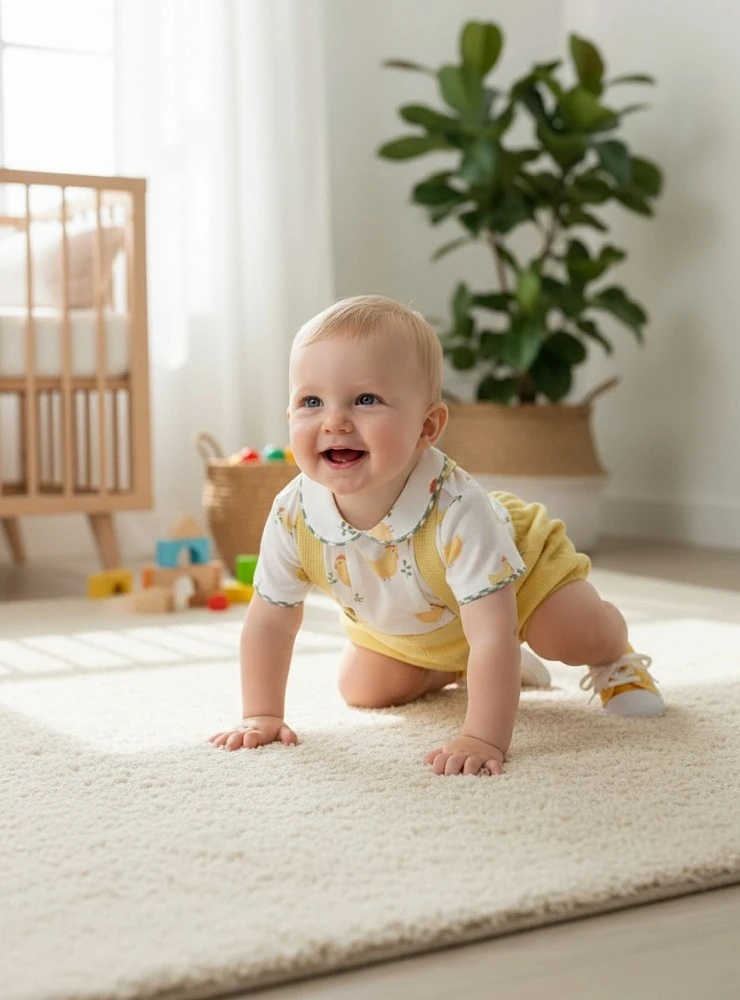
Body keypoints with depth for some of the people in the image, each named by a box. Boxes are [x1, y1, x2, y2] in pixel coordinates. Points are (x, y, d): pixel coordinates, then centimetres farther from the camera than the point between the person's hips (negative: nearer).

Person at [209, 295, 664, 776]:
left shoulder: (457, 511, -46)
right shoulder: (293, 515, -32)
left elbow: (493, 634, -45)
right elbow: (270, 621, -16)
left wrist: (484, 740, -50)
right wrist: (261, 715, -18)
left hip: (516, 569, -4)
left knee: (577, 636, -23)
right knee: (363, 690, 0)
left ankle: (615, 657, 15)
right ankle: (449, 669, 30)